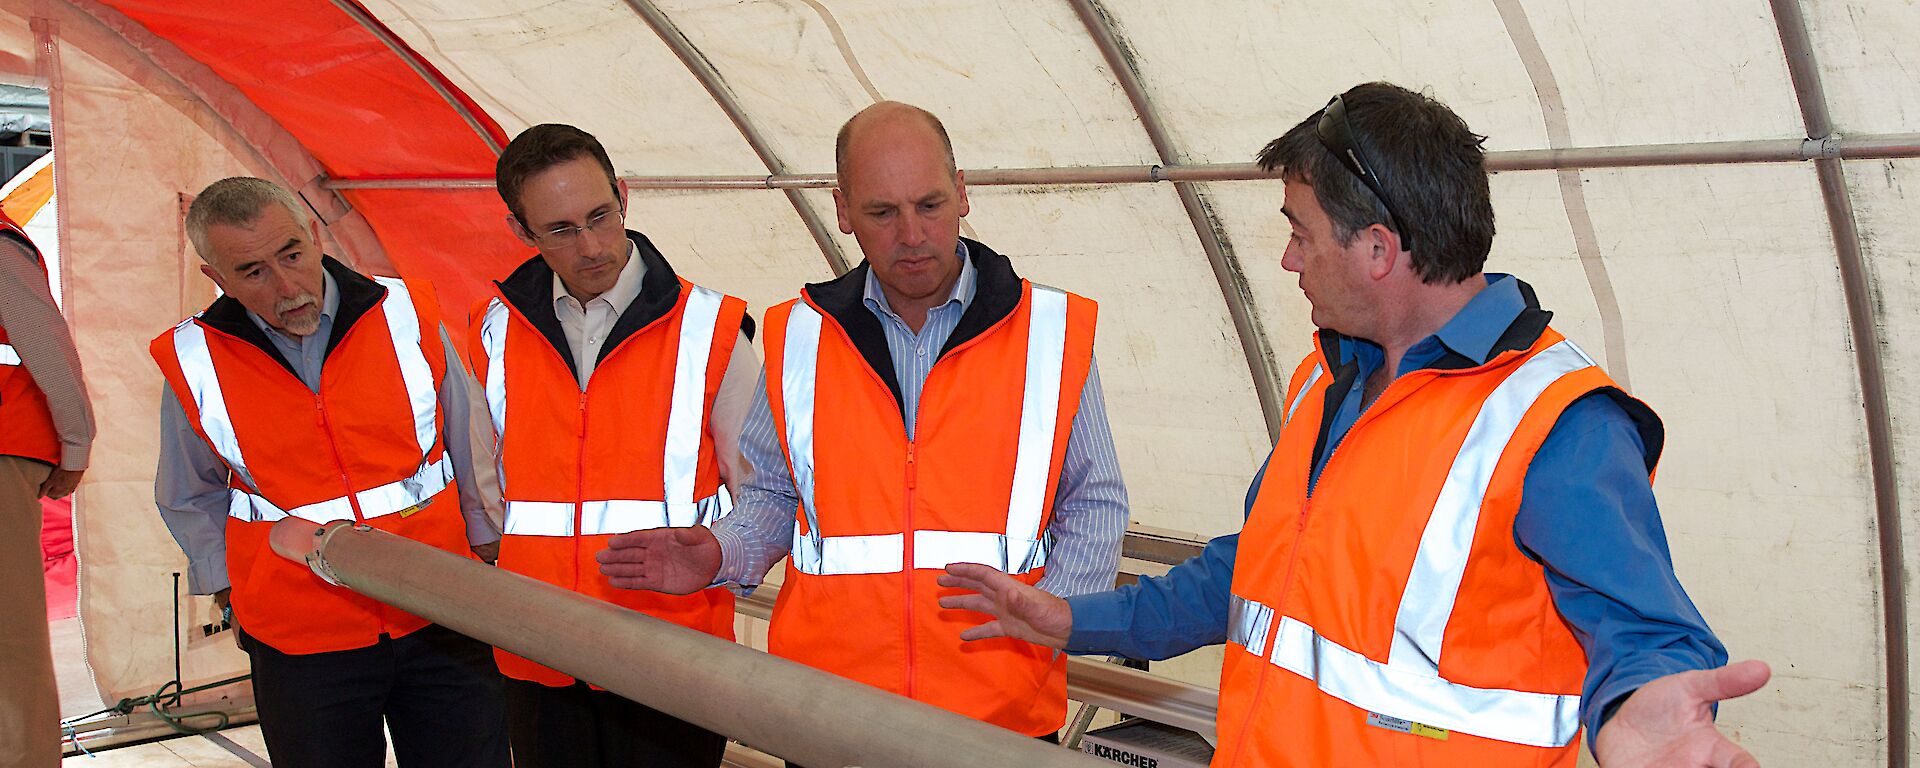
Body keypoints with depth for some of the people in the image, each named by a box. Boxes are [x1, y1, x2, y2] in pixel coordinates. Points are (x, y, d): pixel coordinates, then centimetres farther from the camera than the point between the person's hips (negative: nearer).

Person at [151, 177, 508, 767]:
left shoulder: (408, 315, -6)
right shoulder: (195, 364, -5)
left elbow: (468, 446, 8)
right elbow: (188, 499, 13)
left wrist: (486, 547, 12)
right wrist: (232, 588, 7)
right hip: (301, 644, 0)